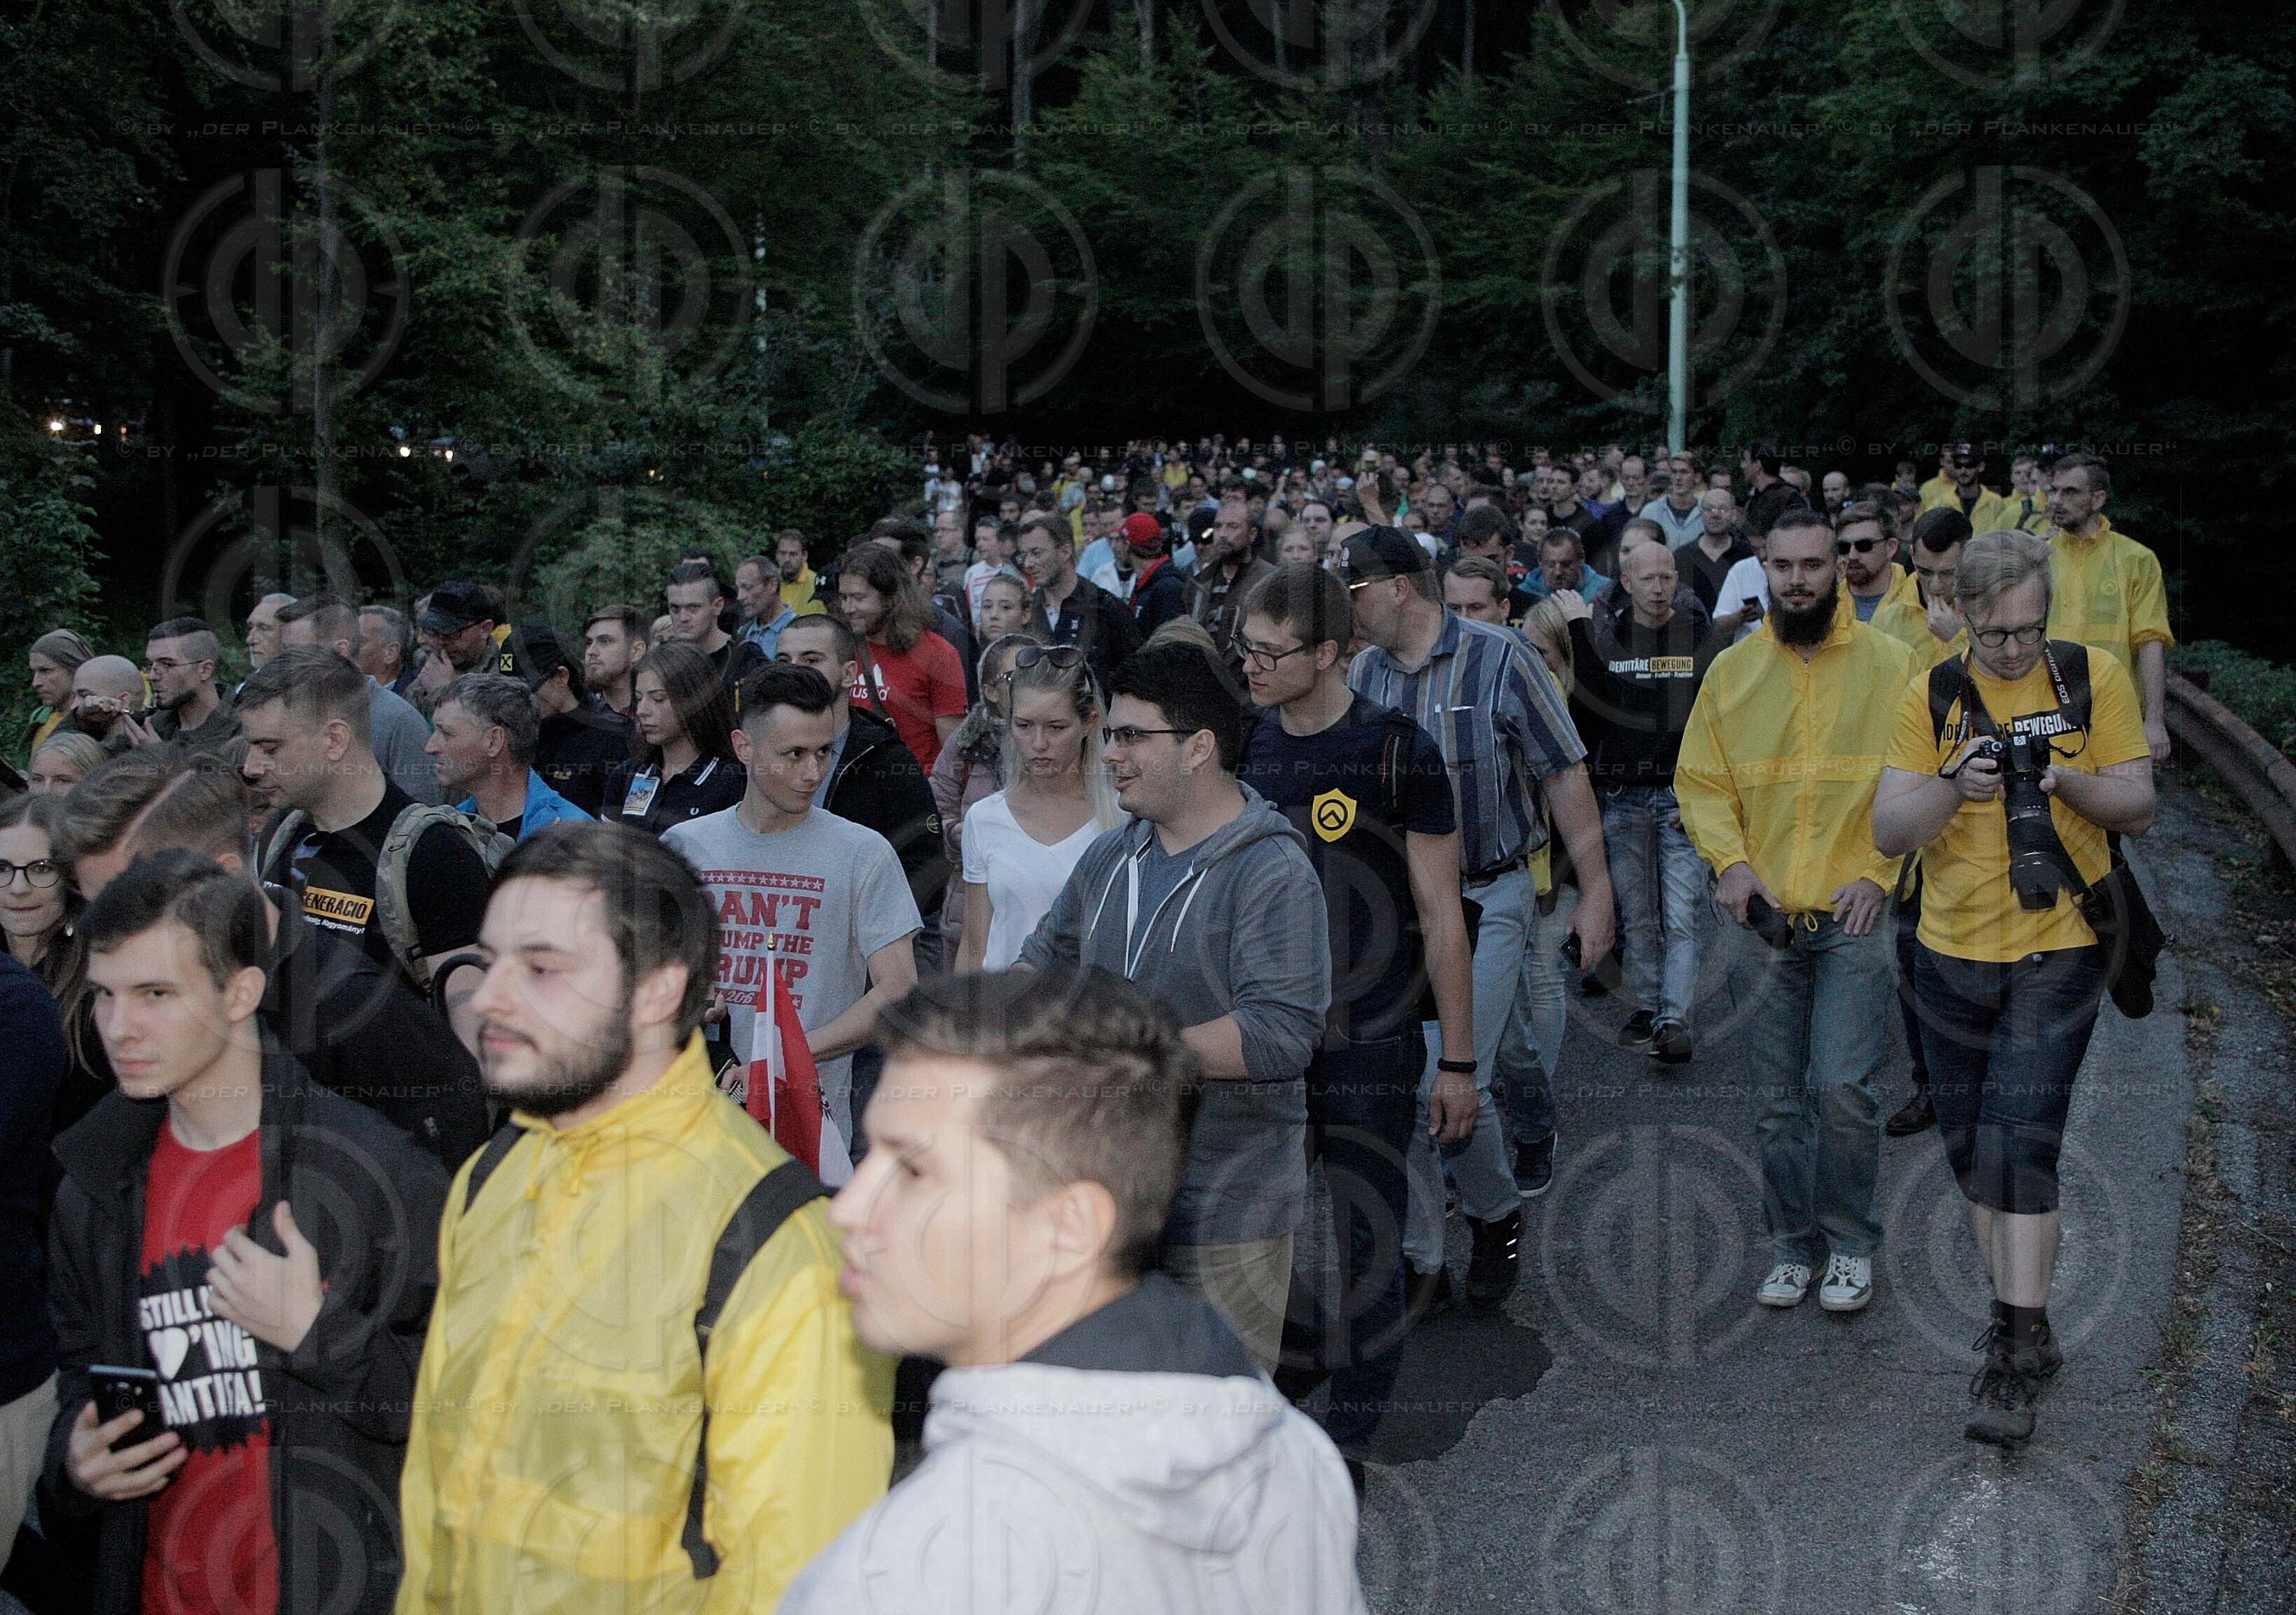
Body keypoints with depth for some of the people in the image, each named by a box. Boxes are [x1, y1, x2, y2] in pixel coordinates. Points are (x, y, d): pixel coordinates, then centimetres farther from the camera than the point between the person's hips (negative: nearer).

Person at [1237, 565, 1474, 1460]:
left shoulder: (1396, 751, -10)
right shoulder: (1243, 745, 3)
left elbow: (1441, 917, -6)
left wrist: (1458, 1061, -6)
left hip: (1372, 1038, -4)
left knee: (1364, 1235, 3)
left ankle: (1349, 1435, 17)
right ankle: (1301, 1351, 34)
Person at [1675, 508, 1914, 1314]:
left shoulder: (1888, 664, 0)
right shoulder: (1731, 671, 7)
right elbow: (1700, 781, 8)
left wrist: (1879, 873, -11)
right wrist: (1730, 862, -8)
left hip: (1854, 914, -2)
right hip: (1765, 917, 3)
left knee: (1845, 1088, -9)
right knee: (1779, 1097, 9)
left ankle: (1851, 1243, 11)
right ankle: (1792, 1243, 23)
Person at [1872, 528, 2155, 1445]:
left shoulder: (2093, 680, -3)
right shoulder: (1932, 696, -1)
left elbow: (2138, 810, -1)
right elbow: (1888, 831, -6)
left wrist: (2068, 780, -22)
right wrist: (1954, 787, -26)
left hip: (2057, 954, -3)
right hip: (1953, 956, 3)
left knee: (2020, 1145, -12)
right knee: (1972, 1152, 11)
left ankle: (2018, 1353, -6)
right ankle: (2021, 1321, 28)